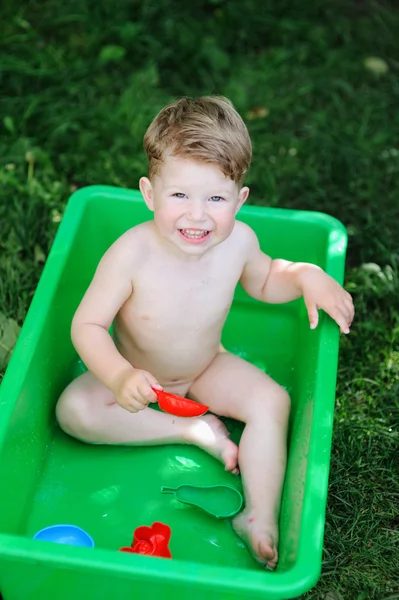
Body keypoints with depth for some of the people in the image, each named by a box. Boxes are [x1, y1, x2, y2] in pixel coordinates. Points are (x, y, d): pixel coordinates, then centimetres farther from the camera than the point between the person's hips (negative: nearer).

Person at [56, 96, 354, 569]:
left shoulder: (238, 240, -22)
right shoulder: (131, 254, -34)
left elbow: (263, 282, 2)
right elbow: (87, 324, -27)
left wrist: (307, 276, -18)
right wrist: (119, 377, -45)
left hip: (205, 369, 2)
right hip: (136, 375, -2)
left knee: (272, 401, -18)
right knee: (74, 410, -24)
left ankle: (260, 520, -9)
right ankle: (194, 431, -15)